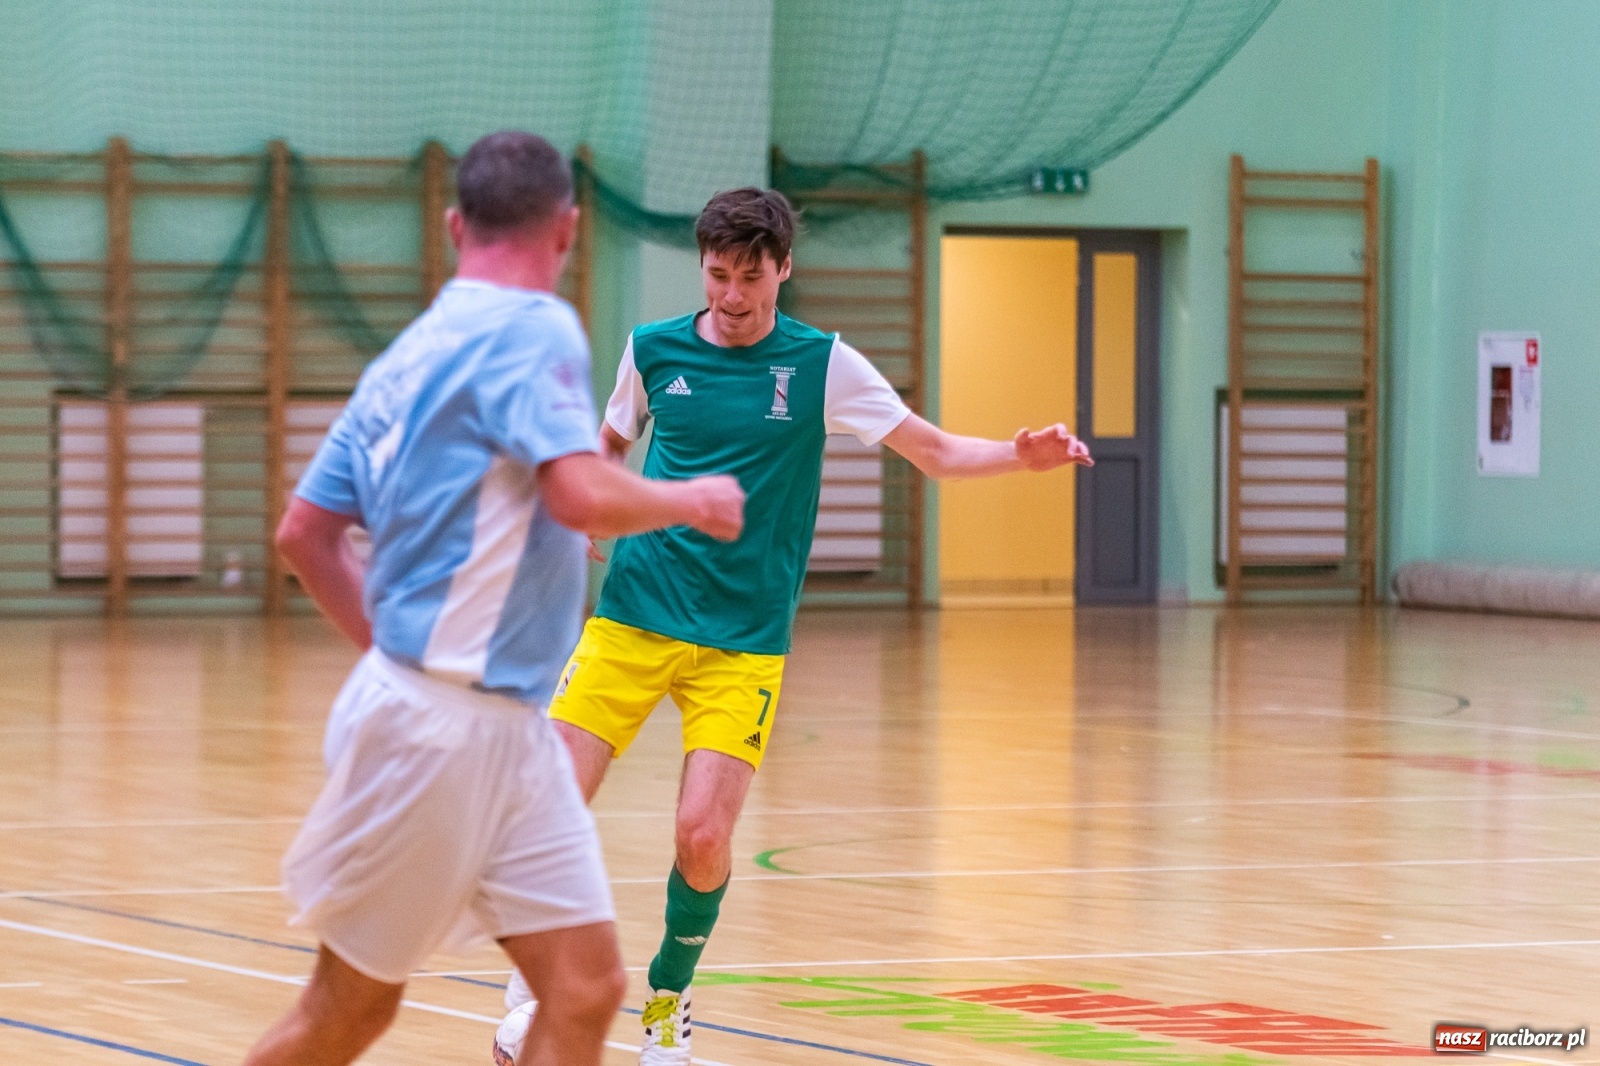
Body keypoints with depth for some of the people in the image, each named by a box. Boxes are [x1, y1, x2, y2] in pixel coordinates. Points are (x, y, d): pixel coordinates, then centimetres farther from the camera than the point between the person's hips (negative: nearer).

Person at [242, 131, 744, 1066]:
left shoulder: (410, 354, 13)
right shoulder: (532, 331, -12)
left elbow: (306, 533, 16)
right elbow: (584, 498, -27)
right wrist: (691, 500, -9)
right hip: (433, 731, -8)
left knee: (587, 990, -1)